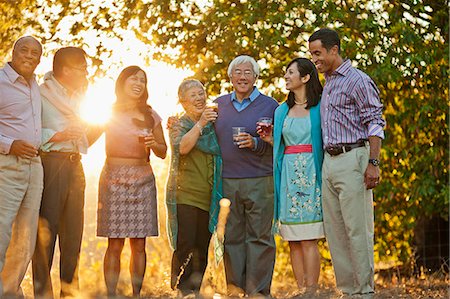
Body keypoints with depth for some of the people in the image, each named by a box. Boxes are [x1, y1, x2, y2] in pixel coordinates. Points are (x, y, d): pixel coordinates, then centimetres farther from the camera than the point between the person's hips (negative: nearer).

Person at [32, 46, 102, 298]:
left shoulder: (78, 96, 23)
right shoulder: (42, 94, -2)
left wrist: (97, 130, 12)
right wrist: (56, 135, -15)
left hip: (75, 166, 7)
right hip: (50, 162, -7)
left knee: (73, 231, 6)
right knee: (47, 229, -7)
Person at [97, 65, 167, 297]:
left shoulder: (150, 116, 10)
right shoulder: (109, 113, 6)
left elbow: (163, 153, 14)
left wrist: (154, 144, -6)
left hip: (142, 180, 2)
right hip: (114, 180, -2)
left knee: (139, 245, 0)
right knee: (115, 244, -6)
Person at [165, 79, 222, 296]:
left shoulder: (213, 123, 16)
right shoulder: (178, 125, 4)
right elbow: (182, 147, -15)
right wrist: (200, 124, -21)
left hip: (209, 196, 4)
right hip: (185, 194, -4)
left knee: (203, 246, 4)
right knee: (185, 245, -11)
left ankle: (195, 289, 12)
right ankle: (181, 291, -5)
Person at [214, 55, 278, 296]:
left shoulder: (270, 105, 5)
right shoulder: (219, 104, 15)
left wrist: (255, 143, -13)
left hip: (260, 181, -3)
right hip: (227, 182, 3)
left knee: (259, 237, -2)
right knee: (231, 236, 4)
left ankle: (258, 290, 4)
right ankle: (235, 287, 13)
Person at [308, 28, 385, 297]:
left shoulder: (358, 80, -6)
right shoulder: (327, 85, 19)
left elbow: (375, 123, -10)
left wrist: (373, 163, -19)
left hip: (352, 159, -9)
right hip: (329, 162, 9)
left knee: (357, 229, -7)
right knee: (335, 230, 8)